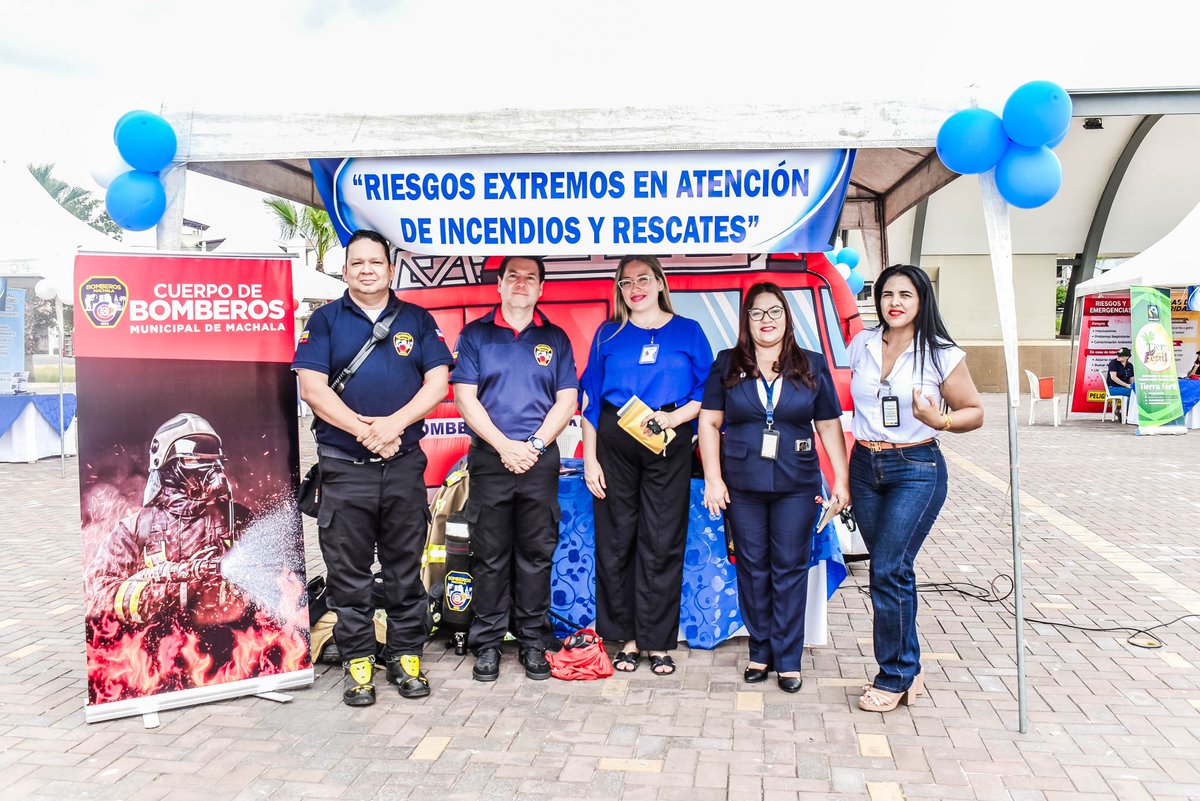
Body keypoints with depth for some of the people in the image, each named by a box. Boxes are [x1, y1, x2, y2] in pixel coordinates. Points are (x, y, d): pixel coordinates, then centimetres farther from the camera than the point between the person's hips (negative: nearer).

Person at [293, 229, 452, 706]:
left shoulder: (417, 320, 9)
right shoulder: (325, 320, 6)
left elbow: (437, 382, 1)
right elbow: (312, 387, -4)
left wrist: (393, 424, -13)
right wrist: (362, 430, -14)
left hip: (405, 463, 1)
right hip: (343, 465, -1)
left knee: (405, 566, 8)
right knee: (348, 569, 5)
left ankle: (406, 655, 19)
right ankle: (357, 660, 17)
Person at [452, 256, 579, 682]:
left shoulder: (555, 338, 10)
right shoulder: (475, 334, 6)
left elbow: (567, 401, 5)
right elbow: (465, 397, -2)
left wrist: (534, 444, -9)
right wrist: (504, 446, -11)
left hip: (541, 459, 1)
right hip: (489, 459, -1)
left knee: (537, 554, 6)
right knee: (489, 555, 4)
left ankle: (532, 640, 17)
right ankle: (487, 642, 15)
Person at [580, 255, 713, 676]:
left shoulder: (688, 332, 8)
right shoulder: (608, 334, 10)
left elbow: (707, 392, 4)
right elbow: (591, 400, 8)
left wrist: (674, 417, -14)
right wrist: (590, 459, 1)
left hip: (668, 444, -1)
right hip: (614, 443, 1)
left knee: (663, 542, 1)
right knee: (616, 539, 3)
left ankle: (658, 641, 12)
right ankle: (627, 637, 15)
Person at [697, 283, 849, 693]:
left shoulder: (813, 366, 5)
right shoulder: (727, 364, 4)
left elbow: (830, 426, 6)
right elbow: (709, 422, 2)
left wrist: (841, 479, 1)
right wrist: (712, 478, -5)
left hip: (796, 486, 0)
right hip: (742, 486, 0)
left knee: (791, 568, 4)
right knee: (752, 568, 8)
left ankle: (788, 659, 14)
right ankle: (759, 652, 21)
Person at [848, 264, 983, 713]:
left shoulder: (941, 354, -6)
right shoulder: (862, 345, 6)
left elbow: (974, 412, 0)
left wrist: (938, 420, -21)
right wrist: (845, 475, 15)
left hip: (916, 470, -5)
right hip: (865, 468, 5)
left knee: (889, 570, -10)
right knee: (892, 571, 10)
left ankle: (895, 677, 6)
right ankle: (909, 671, 23)